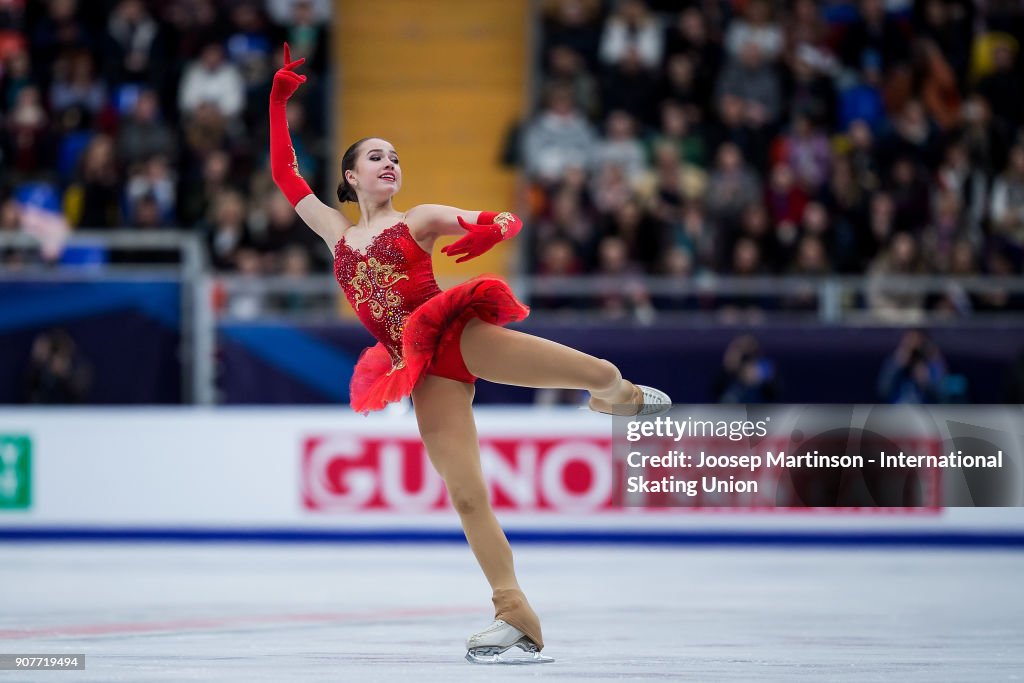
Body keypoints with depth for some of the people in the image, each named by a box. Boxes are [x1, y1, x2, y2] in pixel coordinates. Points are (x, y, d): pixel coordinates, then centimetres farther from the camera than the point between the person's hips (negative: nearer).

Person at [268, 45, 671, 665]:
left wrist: (489, 232, -22)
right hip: (425, 371, 2)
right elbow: (286, 176, 22)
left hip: (462, 334, -2)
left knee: (605, 377, -18)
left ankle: (620, 396, 22)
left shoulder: (421, 219, 12)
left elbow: (508, 222, 2)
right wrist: (279, 103, 17)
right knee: (466, 494, -10)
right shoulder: (338, 235, 22)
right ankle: (518, 618, -11)